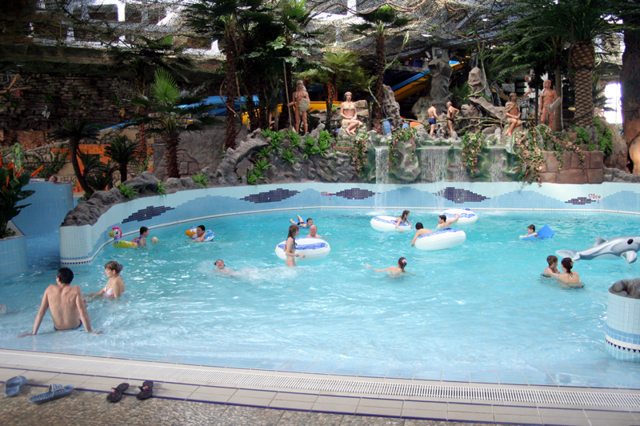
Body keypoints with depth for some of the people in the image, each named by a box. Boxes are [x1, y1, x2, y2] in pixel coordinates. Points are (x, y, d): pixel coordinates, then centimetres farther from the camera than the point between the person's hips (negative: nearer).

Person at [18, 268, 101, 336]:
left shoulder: (50, 289, -13)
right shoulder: (75, 290, -22)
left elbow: (40, 313, -11)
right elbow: (83, 313, -26)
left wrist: (33, 332, -3)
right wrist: (89, 330, -16)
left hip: (58, 329, 3)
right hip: (75, 326, -3)